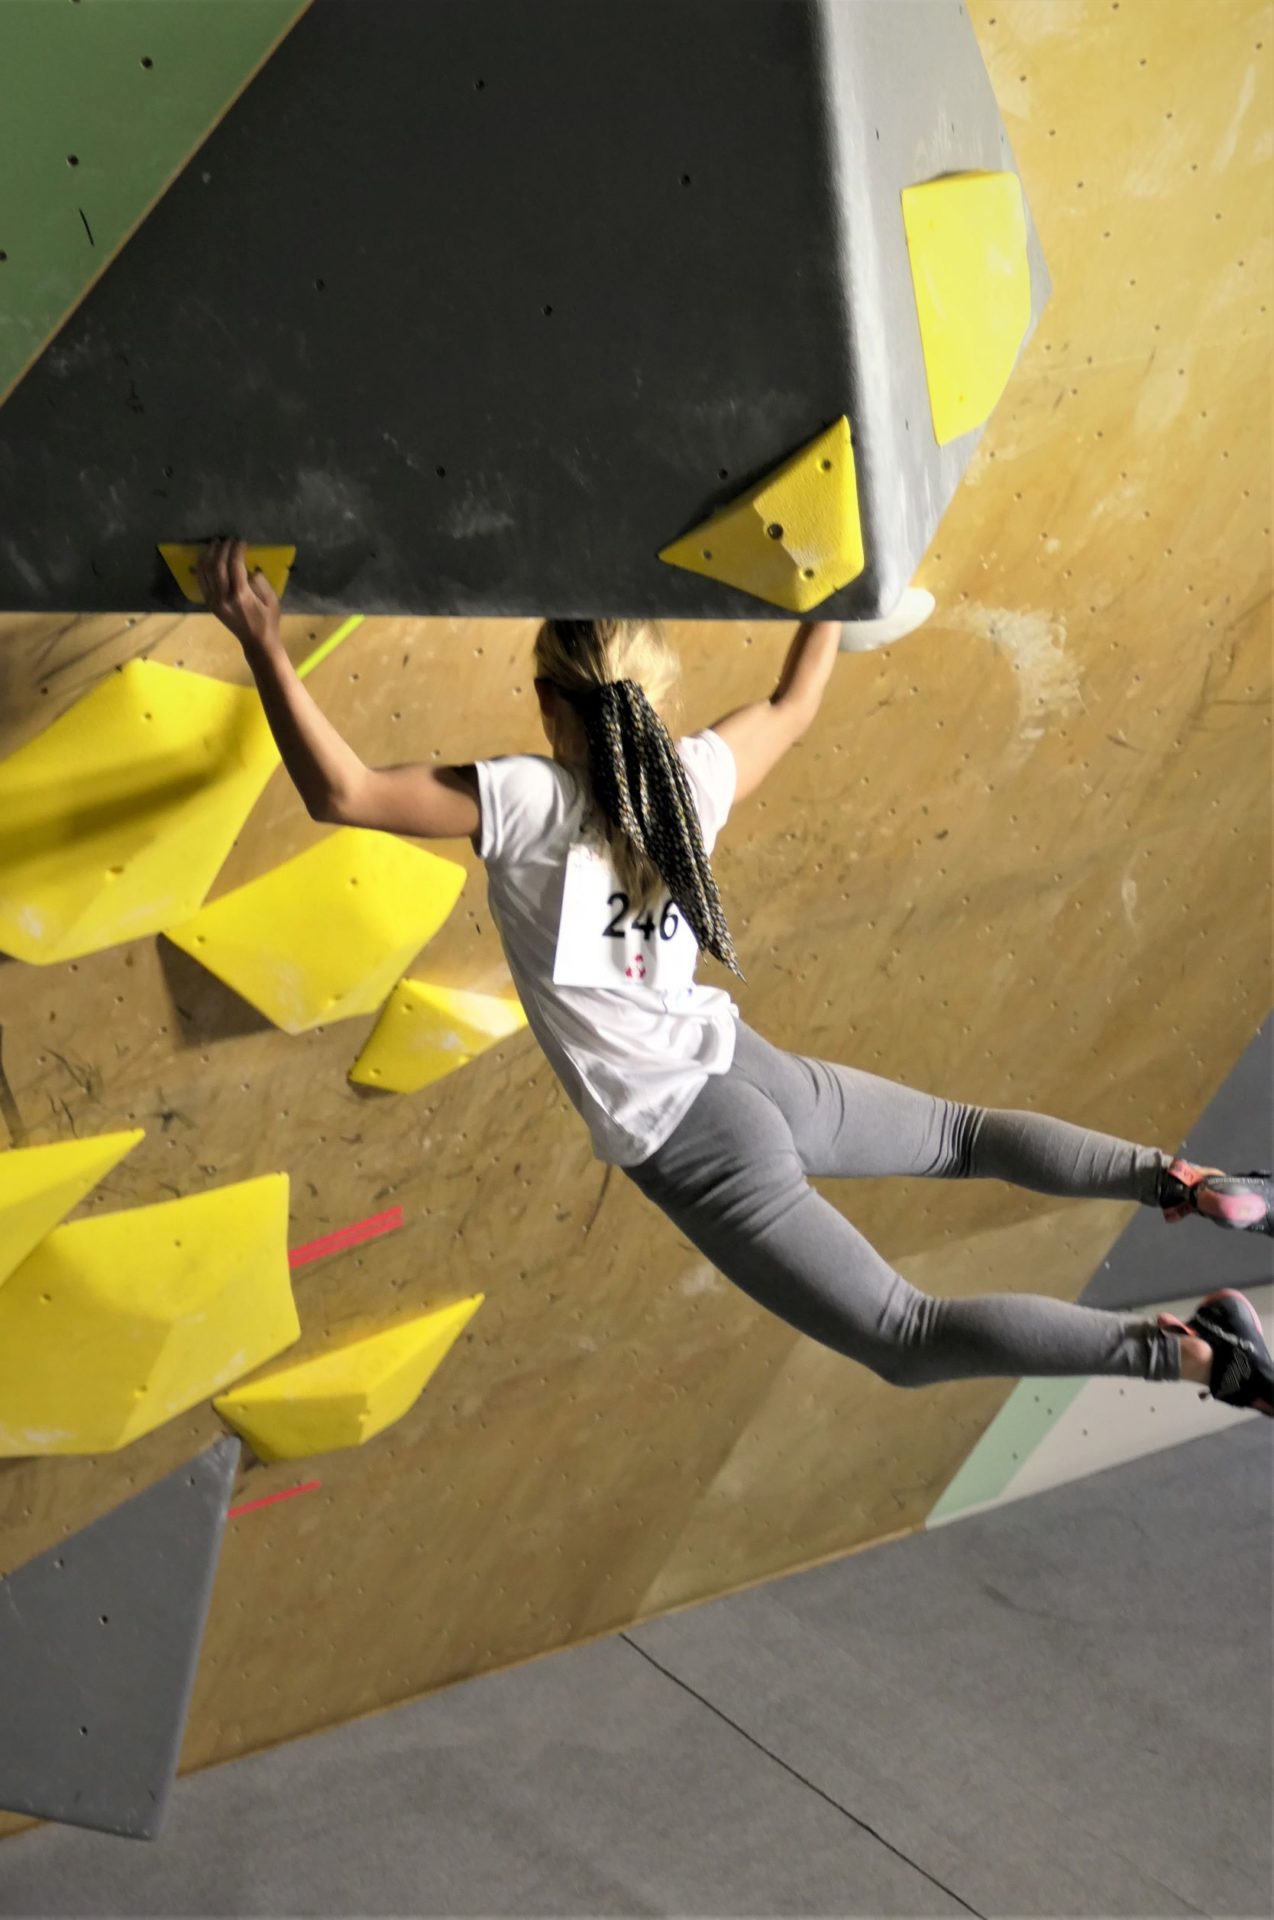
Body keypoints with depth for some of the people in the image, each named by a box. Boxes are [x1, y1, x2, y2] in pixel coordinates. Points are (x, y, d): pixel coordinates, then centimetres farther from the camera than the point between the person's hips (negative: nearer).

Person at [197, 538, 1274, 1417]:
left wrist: (261, 641, -19)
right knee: (966, 1133, 33)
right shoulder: (693, 778, -1)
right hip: (756, 1073, 6)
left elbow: (342, 792, -24)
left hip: (691, 1142, -5)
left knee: (909, 1342, 2)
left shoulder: (527, 802, -19)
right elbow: (795, 705, 19)